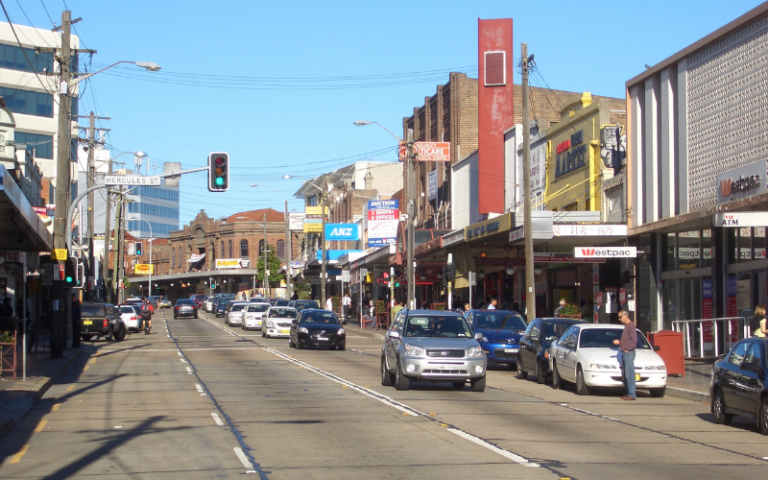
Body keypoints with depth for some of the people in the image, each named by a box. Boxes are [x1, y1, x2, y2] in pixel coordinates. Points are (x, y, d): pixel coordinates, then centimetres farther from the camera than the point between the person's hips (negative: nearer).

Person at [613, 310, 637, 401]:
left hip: (629, 353, -10)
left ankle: (632, 395, -11)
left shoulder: (631, 326, -11)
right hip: (625, 353, 10)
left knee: (629, 374, -10)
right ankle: (629, 393, 14)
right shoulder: (626, 326, 19)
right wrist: (619, 342, 13)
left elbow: (634, 340, -19)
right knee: (625, 375, 10)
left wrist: (627, 349, -18)